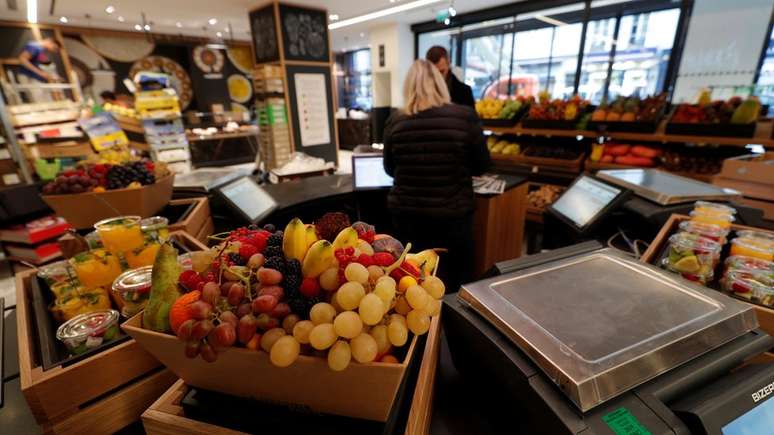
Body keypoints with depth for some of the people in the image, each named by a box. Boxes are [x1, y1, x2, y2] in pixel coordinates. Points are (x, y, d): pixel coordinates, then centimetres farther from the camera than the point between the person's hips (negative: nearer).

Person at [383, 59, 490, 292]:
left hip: (406, 213, 2)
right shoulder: (465, 117, -10)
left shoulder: (395, 121, -7)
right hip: (452, 214, -1)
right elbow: (481, 166, 1)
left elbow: (390, 169, 6)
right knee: (455, 285, 17)